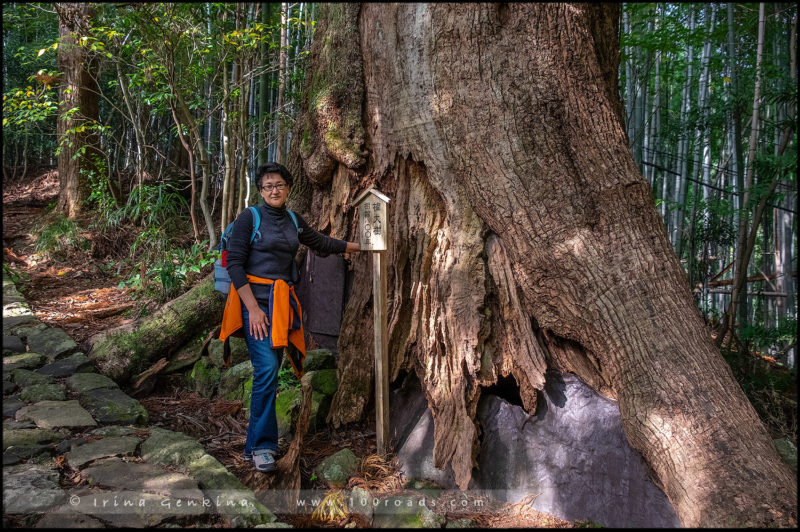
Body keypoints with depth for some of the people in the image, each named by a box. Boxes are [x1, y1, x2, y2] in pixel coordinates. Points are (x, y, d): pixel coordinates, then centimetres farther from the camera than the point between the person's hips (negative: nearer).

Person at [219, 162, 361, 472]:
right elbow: (234, 264, -8)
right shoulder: (249, 218, -3)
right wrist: (253, 308, -15)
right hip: (255, 298, -5)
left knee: (271, 370, 5)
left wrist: (362, 246, 35)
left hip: (283, 302, 6)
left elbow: (321, 243, 30)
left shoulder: (294, 221, 14)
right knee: (267, 368, -16)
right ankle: (262, 446, -7)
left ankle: (255, 444, 15)